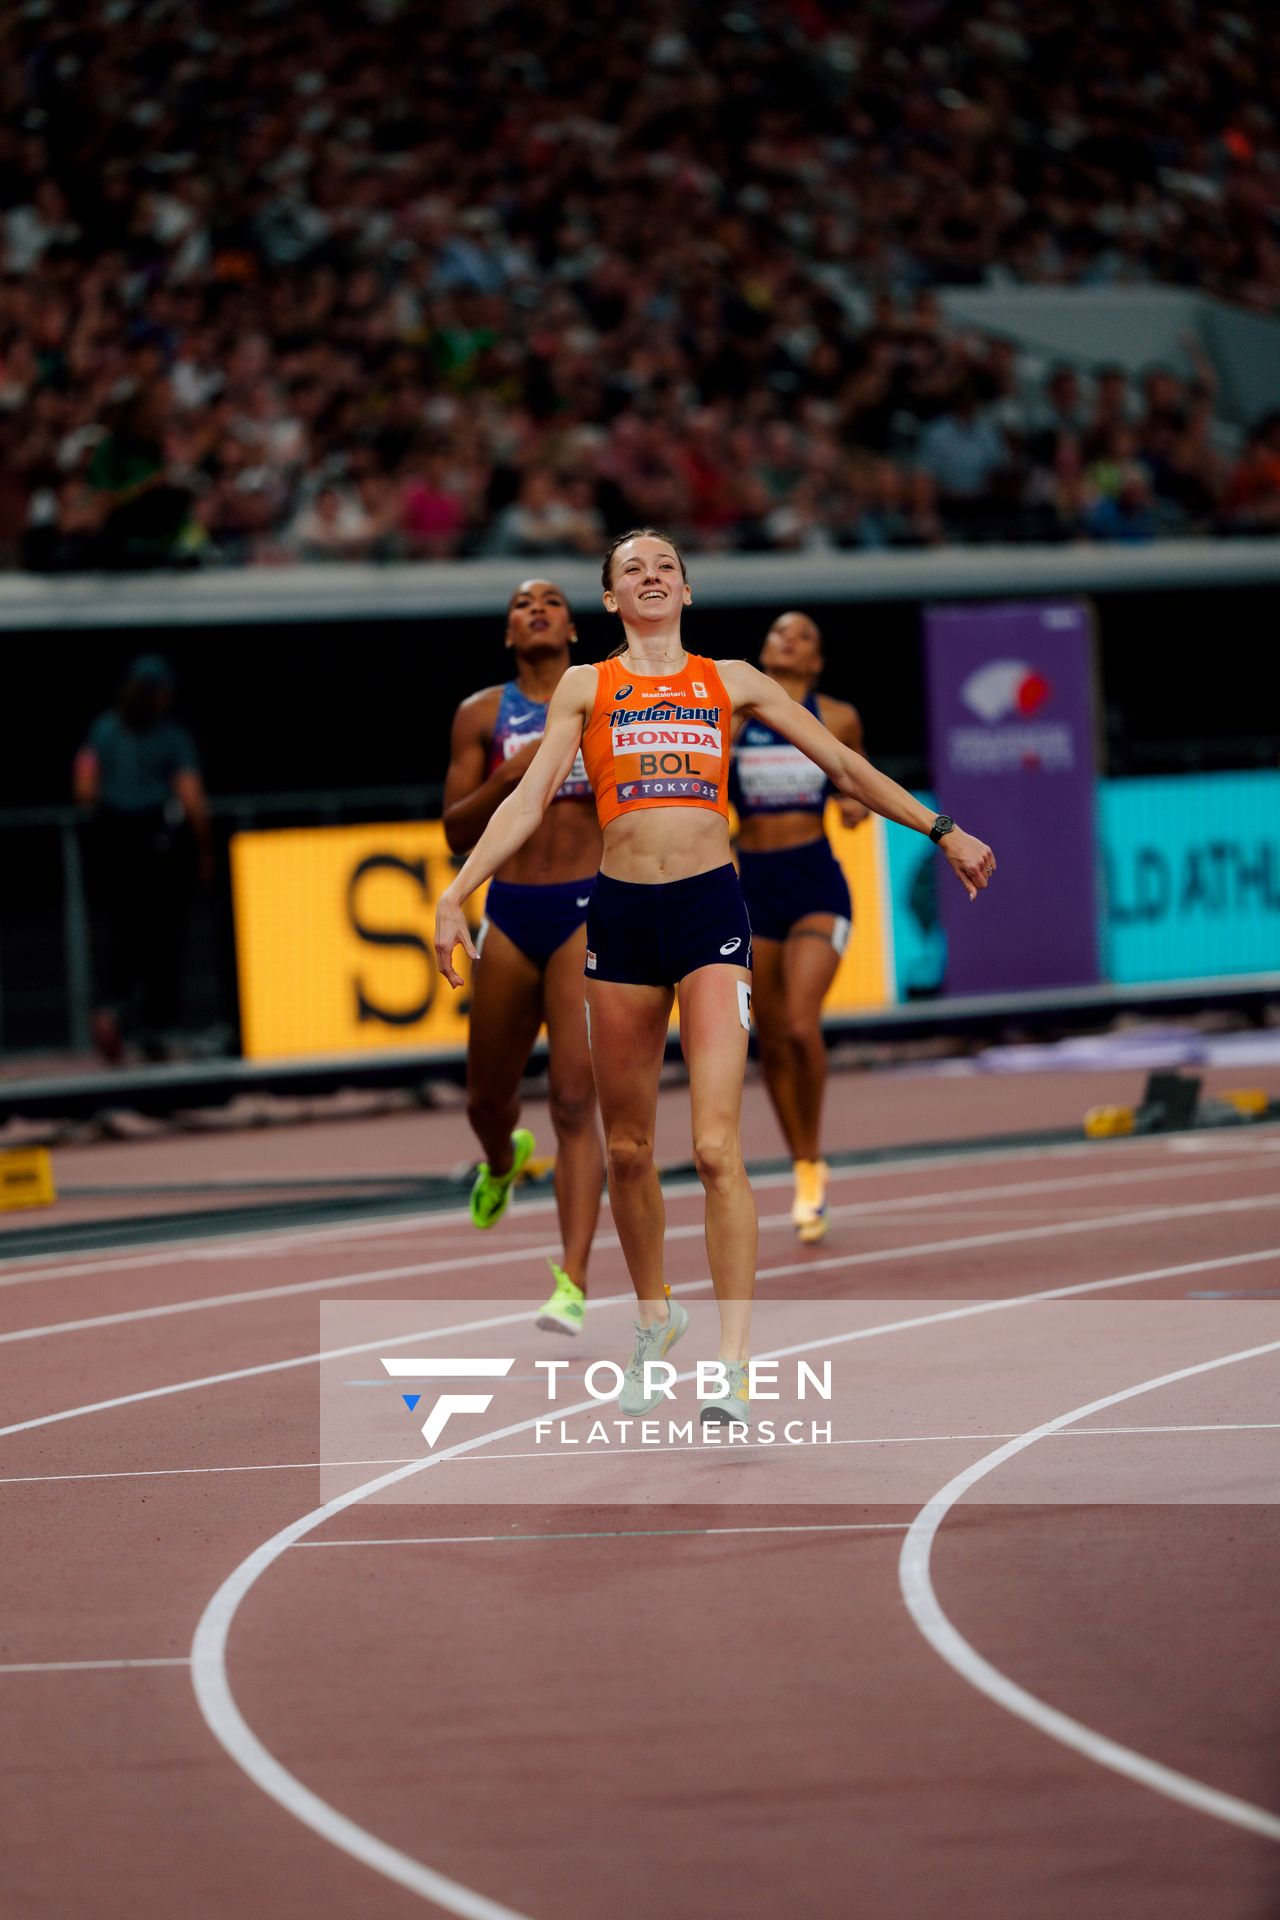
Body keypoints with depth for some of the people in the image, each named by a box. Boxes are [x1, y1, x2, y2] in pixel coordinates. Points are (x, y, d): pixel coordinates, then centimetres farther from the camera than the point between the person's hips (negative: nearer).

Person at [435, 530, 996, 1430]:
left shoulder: (730, 681, 11)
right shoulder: (586, 687, 10)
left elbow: (842, 762, 17)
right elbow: (531, 797, 2)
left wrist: (940, 829, 17)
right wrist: (457, 893, -9)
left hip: (711, 911, -1)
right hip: (621, 913, 1)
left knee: (716, 1146, -14)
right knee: (628, 1149, 9)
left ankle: (734, 1366, -15)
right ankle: (656, 1319, 32)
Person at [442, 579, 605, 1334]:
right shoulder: (483, 714, 5)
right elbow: (457, 832, 2)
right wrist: (511, 775, -13)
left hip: (589, 910, -2)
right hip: (511, 912, 2)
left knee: (576, 1101, -14)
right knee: (488, 1099, 13)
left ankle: (574, 1282, -17)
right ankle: (504, 1160, 51)